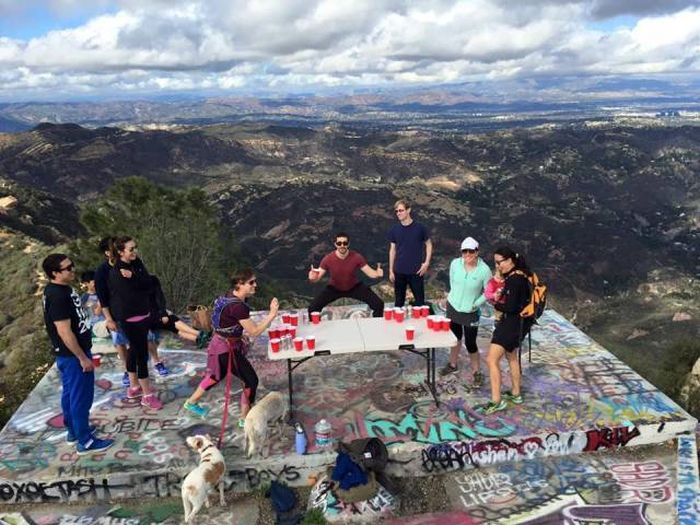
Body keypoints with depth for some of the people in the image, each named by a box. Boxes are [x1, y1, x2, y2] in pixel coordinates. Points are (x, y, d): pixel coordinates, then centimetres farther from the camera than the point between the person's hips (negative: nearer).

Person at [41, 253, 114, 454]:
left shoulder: (60, 289, 5)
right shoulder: (58, 296, -27)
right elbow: (65, 332, -27)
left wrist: (82, 354, 23)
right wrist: (82, 358, -21)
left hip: (69, 354, 10)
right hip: (72, 355, -10)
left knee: (70, 393, 21)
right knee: (81, 396, 1)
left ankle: (73, 430, 37)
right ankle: (85, 441, 12)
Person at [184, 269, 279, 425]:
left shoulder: (232, 296, -1)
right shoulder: (237, 306, -30)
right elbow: (254, 332, -28)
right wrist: (272, 314, -29)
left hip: (220, 344, 10)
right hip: (227, 348, -10)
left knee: (217, 376, 29)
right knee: (251, 380, 1)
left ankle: (191, 402, 48)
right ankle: (245, 418, 16)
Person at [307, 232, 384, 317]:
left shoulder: (356, 257, -25)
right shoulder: (328, 259, -25)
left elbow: (370, 272, -19)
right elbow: (318, 277, -18)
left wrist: (377, 274, -43)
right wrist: (313, 278, -44)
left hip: (354, 287, 1)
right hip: (334, 288, 0)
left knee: (379, 304, -12)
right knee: (313, 308, -18)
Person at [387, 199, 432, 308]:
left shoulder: (419, 228, -6)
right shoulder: (394, 229, 2)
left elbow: (429, 244, 4)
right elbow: (392, 250, 8)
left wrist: (426, 263, -6)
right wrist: (391, 270, 6)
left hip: (416, 271, -2)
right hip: (399, 272, 2)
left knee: (420, 300, 4)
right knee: (399, 301, 11)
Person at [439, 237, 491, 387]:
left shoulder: (484, 270, -22)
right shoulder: (455, 263, -12)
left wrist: (475, 304, -13)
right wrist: (456, 295, 10)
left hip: (471, 312, -3)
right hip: (453, 306, 3)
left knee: (470, 343, -1)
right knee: (456, 336, 22)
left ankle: (477, 372, 21)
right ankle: (452, 364, 42)